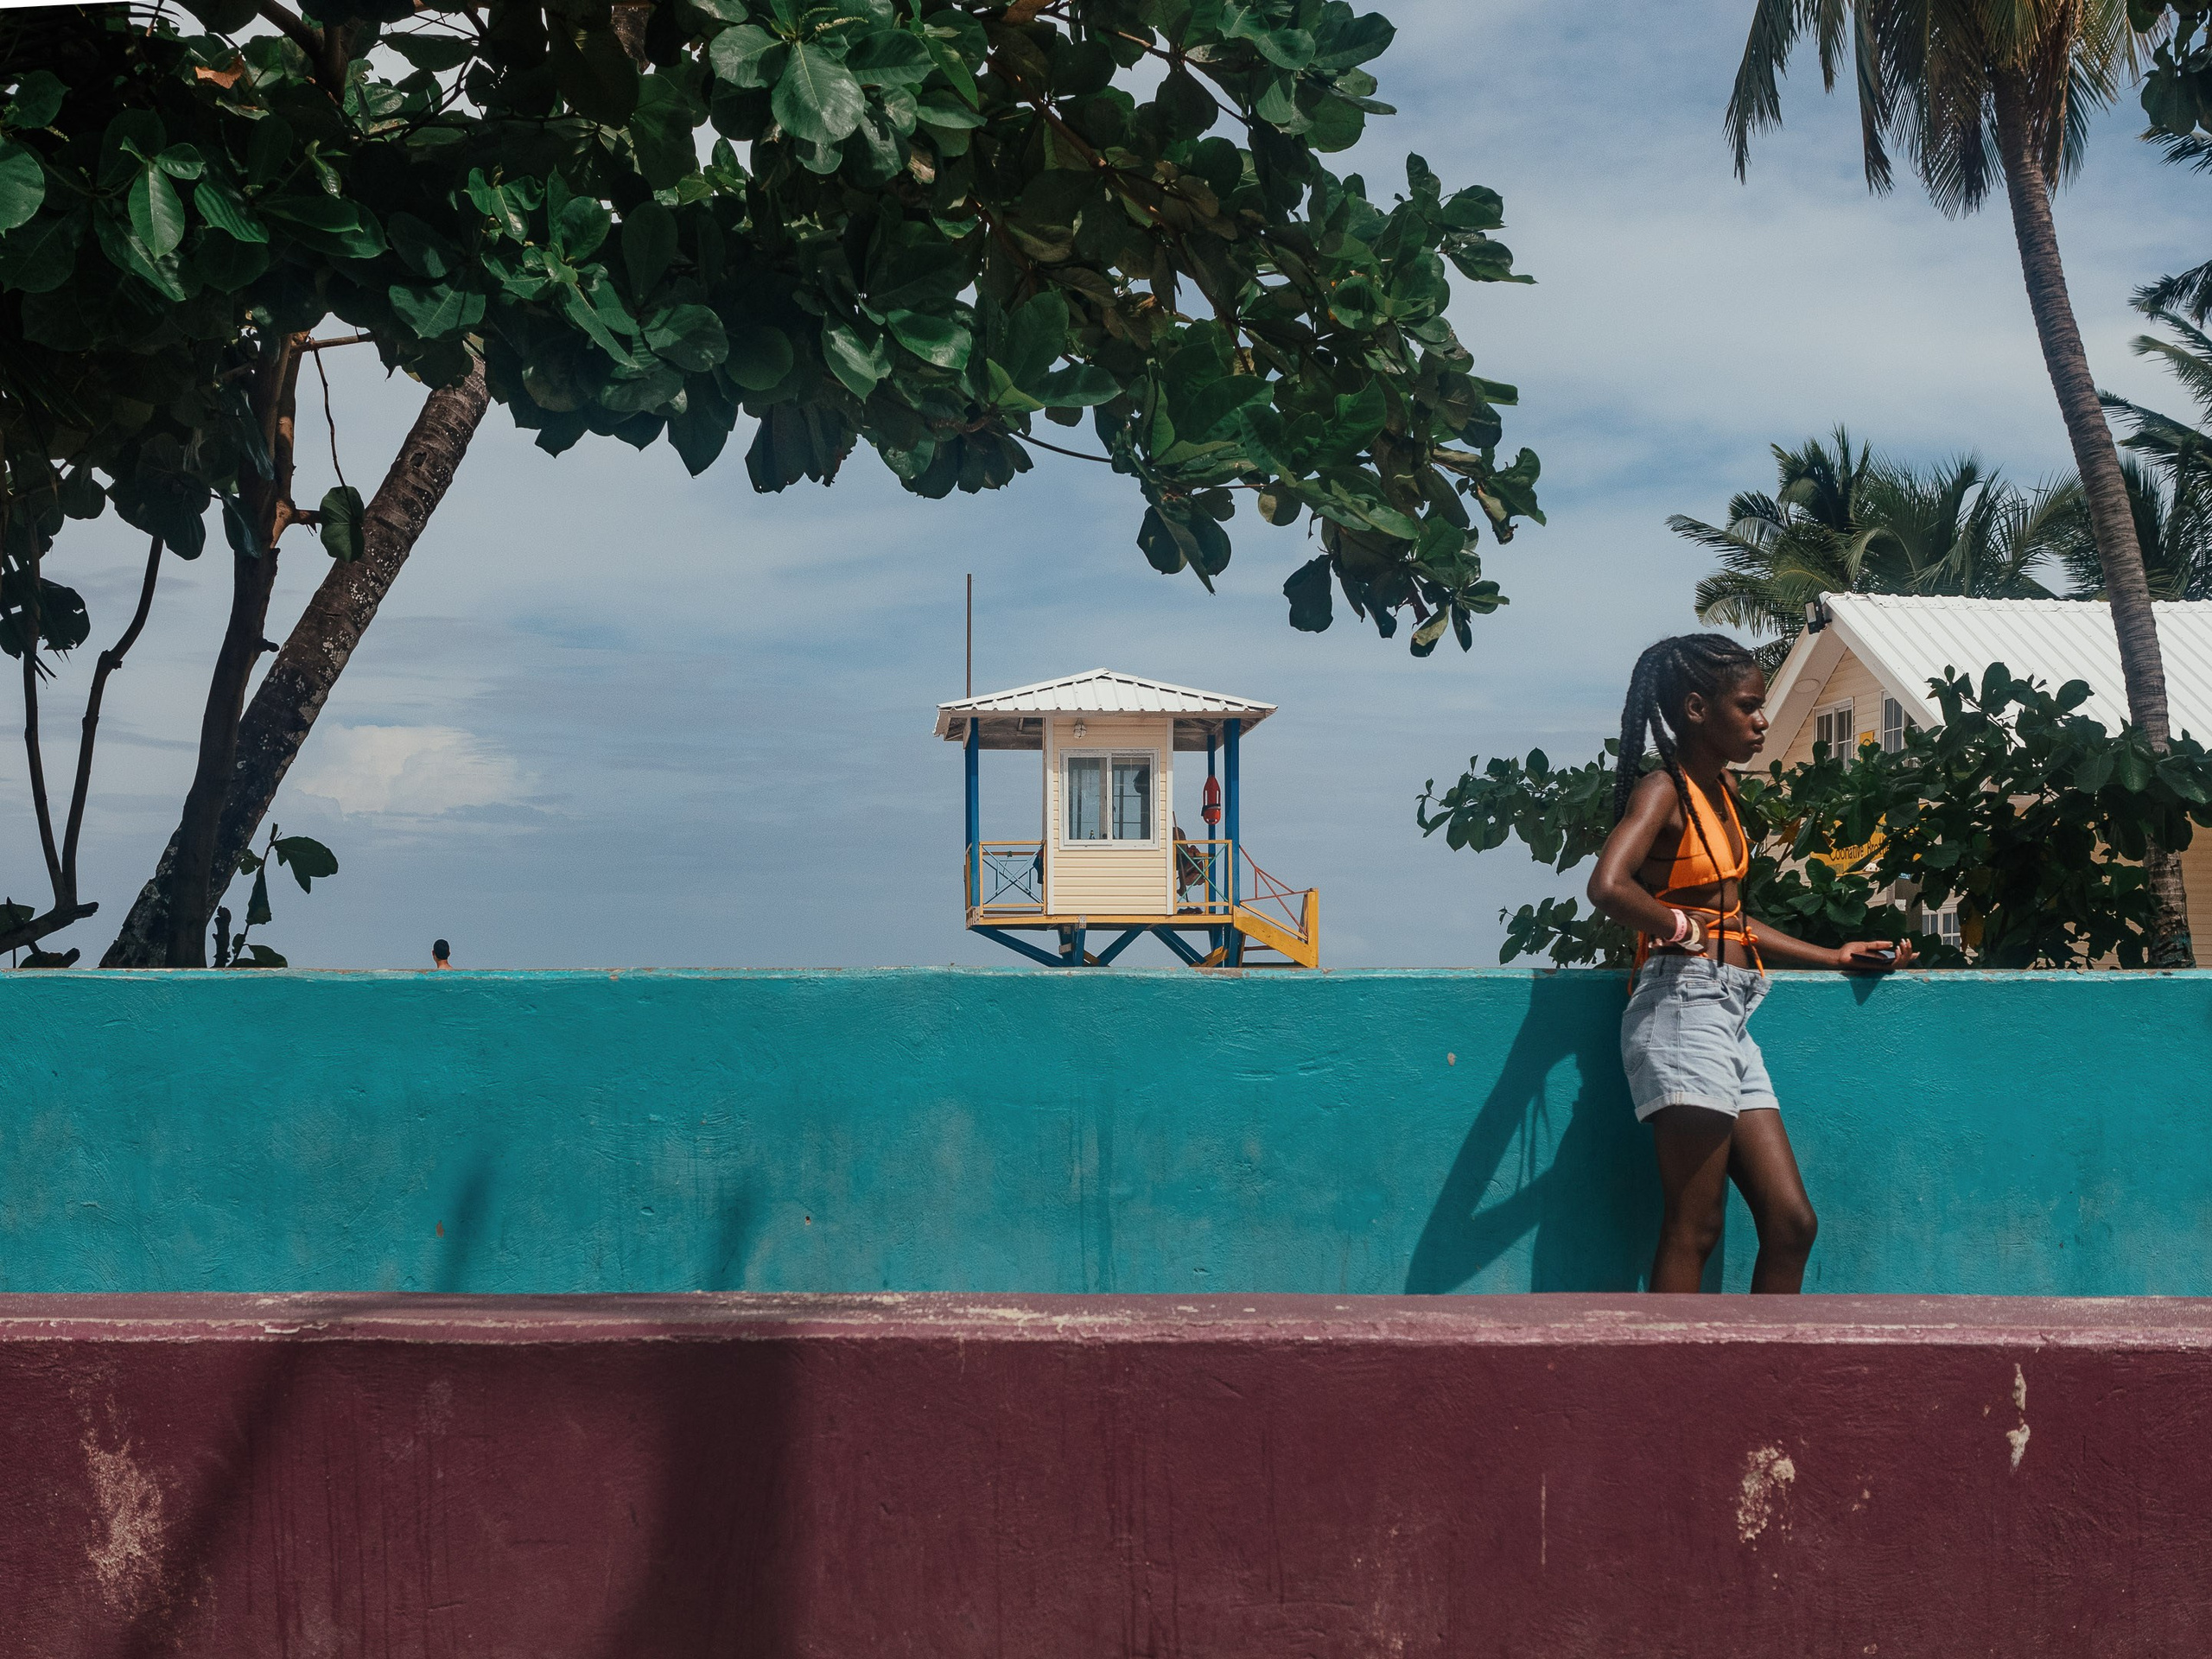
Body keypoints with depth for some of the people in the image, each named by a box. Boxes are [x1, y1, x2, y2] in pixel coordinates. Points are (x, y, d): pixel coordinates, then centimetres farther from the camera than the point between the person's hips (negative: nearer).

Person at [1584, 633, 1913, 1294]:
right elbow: (1608, 887, -28)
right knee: (1693, 1231, -10)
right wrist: (1681, 931, -13)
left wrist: (1835, 957, 24)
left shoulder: (1720, 788, 19)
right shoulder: (1662, 789, -9)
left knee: (1791, 1222, 6)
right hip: (1683, 1009, -9)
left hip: (1728, 1019, 9)